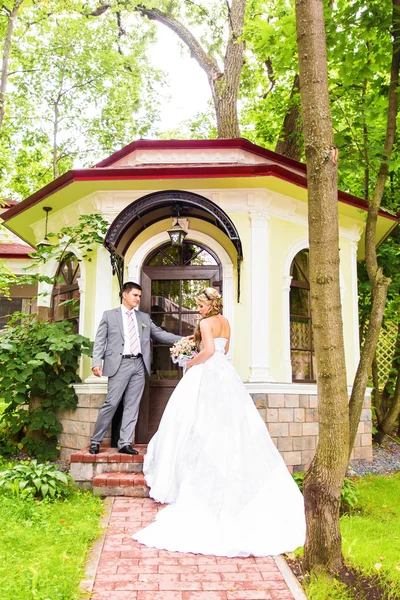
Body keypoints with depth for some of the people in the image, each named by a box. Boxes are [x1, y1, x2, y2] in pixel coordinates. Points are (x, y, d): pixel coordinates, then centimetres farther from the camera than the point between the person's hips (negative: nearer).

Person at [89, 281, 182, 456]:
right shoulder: (109, 315, 6)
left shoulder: (144, 317, 16)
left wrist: (182, 339, 1)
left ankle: (125, 443, 11)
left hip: (139, 365, 4)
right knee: (111, 403, -4)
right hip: (120, 365, -4)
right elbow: (99, 341, 2)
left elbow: (160, 334, 13)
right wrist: (96, 362, -10)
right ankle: (96, 441, 12)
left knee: (132, 405, 4)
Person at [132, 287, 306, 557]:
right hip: (224, 374, 8)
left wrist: (192, 362, -8)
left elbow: (209, 350, -23)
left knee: (202, 420, -3)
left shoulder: (206, 323, -11)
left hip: (206, 373, -8)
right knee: (226, 421, 10)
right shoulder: (226, 323, 13)